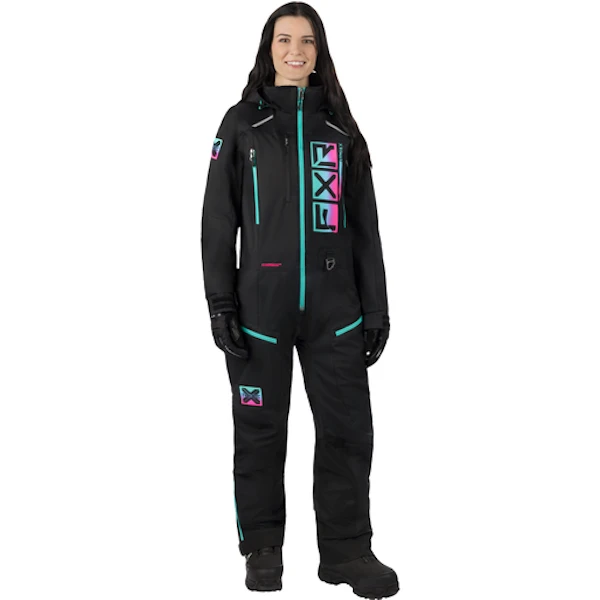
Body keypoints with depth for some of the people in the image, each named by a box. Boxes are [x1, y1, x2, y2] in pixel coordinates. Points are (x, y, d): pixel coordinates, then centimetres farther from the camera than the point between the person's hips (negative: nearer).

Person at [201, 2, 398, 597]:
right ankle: (263, 549, 19)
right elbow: (218, 219, 3)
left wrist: (376, 306, 6)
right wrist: (219, 302, -5)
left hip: (334, 306, 2)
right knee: (260, 430, 5)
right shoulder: (243, 123, 6)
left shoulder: (341, 128, 11)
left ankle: (346, 550, 14)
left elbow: (365, 224, 11)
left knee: (348, 427, 1)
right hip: (261, 303, -1)